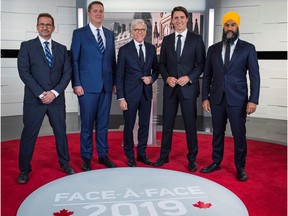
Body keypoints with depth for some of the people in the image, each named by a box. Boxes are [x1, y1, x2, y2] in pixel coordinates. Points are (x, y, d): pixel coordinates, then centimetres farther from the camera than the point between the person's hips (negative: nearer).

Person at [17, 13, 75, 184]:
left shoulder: (62, 48, 10)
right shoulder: (27, 46, 2)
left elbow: (67, 73, 3)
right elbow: (24, 72, -7)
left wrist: (54, 92, -10)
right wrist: (41, 94, -15)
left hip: (57, 99, 3)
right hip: (34, 99, -2)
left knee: (61, 132, 11)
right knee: (29, 134, 3)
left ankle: (65, 163, 28)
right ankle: (24, 169, 17)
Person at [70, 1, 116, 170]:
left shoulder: (110, 34, 14)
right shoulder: (79, 33, 1)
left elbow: (113, 60, 14)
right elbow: (74, 60, -3)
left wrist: (115, 81, 9)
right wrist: (76, 84, -9)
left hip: (106, 86, 4)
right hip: (88, 86, -4)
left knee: (103, 123, 10)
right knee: (87, 123, 2)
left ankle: (103, 155, 21)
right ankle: (86, 158, 15)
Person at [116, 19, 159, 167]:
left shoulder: (151, 48, 6)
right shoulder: (124, 50, -5)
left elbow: (156, 69, 15)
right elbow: (119, 76, -6)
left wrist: (151, 78, -8)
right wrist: (121, 98, -11)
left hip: (146, 93, 4)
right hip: (130, 94, -3)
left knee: (144, 125, 11)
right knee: (129, 126, 6)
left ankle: (142, 153, 27)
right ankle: (130, 156, 23)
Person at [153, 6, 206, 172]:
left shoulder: (196, 39, 1)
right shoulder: (166, 40, 9)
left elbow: (201, 64, -1)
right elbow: (162, 64, 10)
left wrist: (189, 78, -15)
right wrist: (167, 78, -8)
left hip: (188, 87, -3)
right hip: (170, 88, 3)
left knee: (190, 124, 4)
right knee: (167, 123, 9)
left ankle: (192, 159, 17)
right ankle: (164, 156, 22)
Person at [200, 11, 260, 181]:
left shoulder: (248, 48, 1)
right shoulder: (213, 49, 8)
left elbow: (254, 76, -3)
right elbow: (207, 75, 9)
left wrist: (253, 100, -11)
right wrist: (205, 97, 3)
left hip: (238, 99, -2)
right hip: (217, 99, 3)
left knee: (239, 135, 3)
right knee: (217, 133, 12)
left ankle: (240, 167, 19)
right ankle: (216, 162, 27)